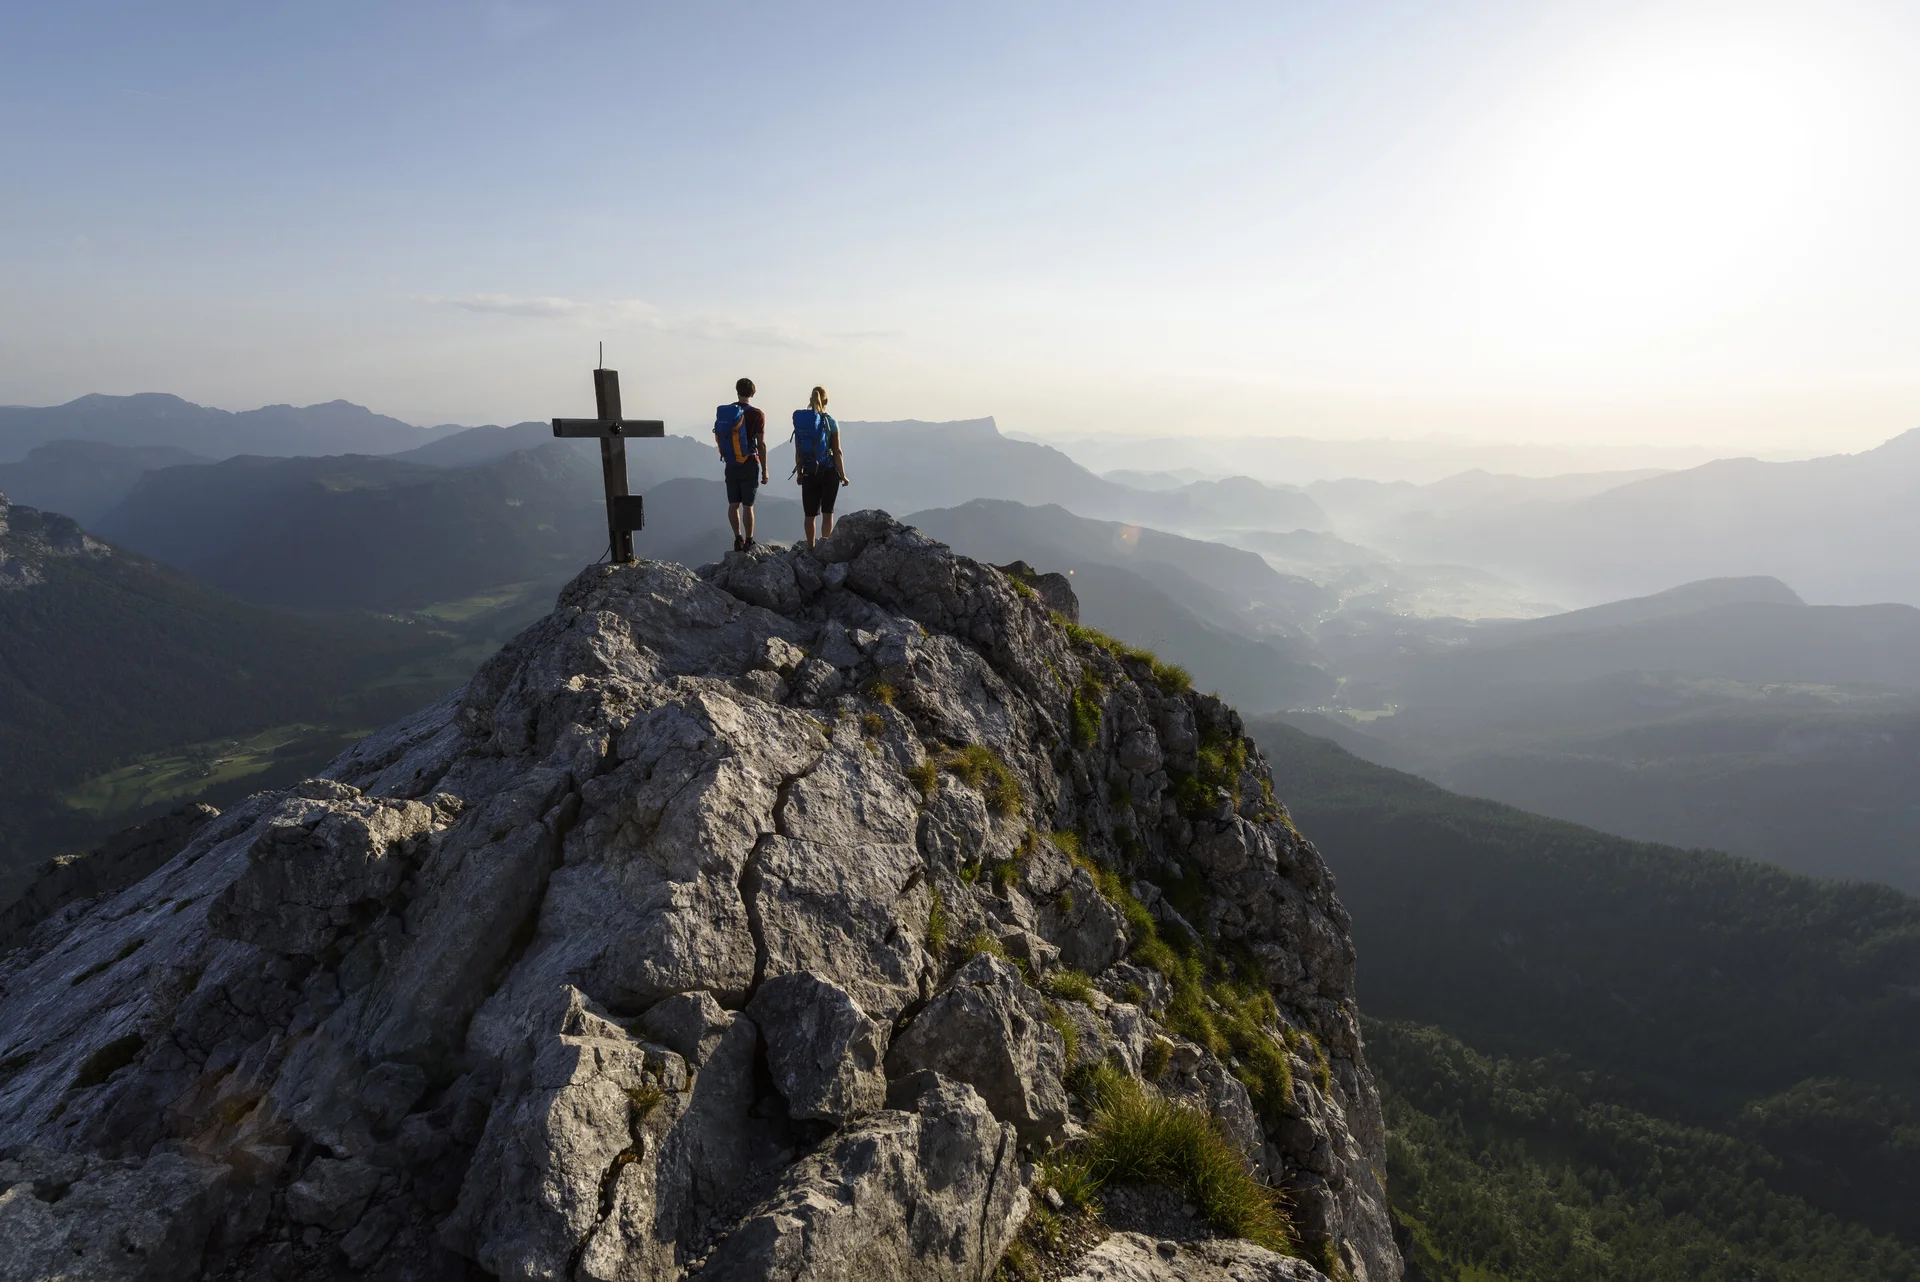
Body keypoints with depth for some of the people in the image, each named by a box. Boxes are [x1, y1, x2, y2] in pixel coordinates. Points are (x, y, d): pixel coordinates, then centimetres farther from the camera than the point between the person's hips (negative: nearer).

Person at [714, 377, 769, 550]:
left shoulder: (723, 412, 3)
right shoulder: (757, 415, -11)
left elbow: (719, 439, 9)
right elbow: (761, 444, -11)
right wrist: (764, 471, -5)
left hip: (731, 465, 4)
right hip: (750, 465, -4)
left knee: (733, 504, 11)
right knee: (747, 505, 0)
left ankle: (738, 539, 11)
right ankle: (749, 542, 5)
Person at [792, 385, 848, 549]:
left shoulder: (800, 421, 1)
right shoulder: (830, 422, -7)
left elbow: (798, 452, 3)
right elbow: (837, 452, -7)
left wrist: (799, 473, 13)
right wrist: (843, 475, 0)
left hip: (809, 473, 2)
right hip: (829, 472, -2)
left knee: (810, 514, 10)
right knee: (827, 513, 6)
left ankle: (811, 547, 15)